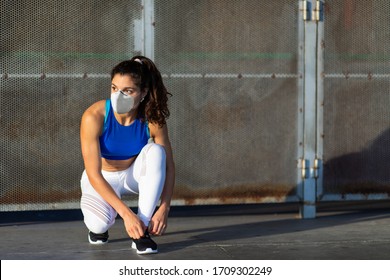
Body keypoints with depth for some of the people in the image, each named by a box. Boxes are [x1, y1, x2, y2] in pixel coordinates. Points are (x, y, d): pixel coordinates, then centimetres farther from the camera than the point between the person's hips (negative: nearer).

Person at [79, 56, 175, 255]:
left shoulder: (152, 119, -22)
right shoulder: (94, 117, -29)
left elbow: (168, 166, -15)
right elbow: (94, 174, -31)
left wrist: (164, 209, -30)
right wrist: (126, 214, -39)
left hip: (135, 174, 2)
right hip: (101, 179, -2)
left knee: (155, 151, -30)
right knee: (99, 223, -33)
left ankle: (142, 232, -24)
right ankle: (98, 227, 9)